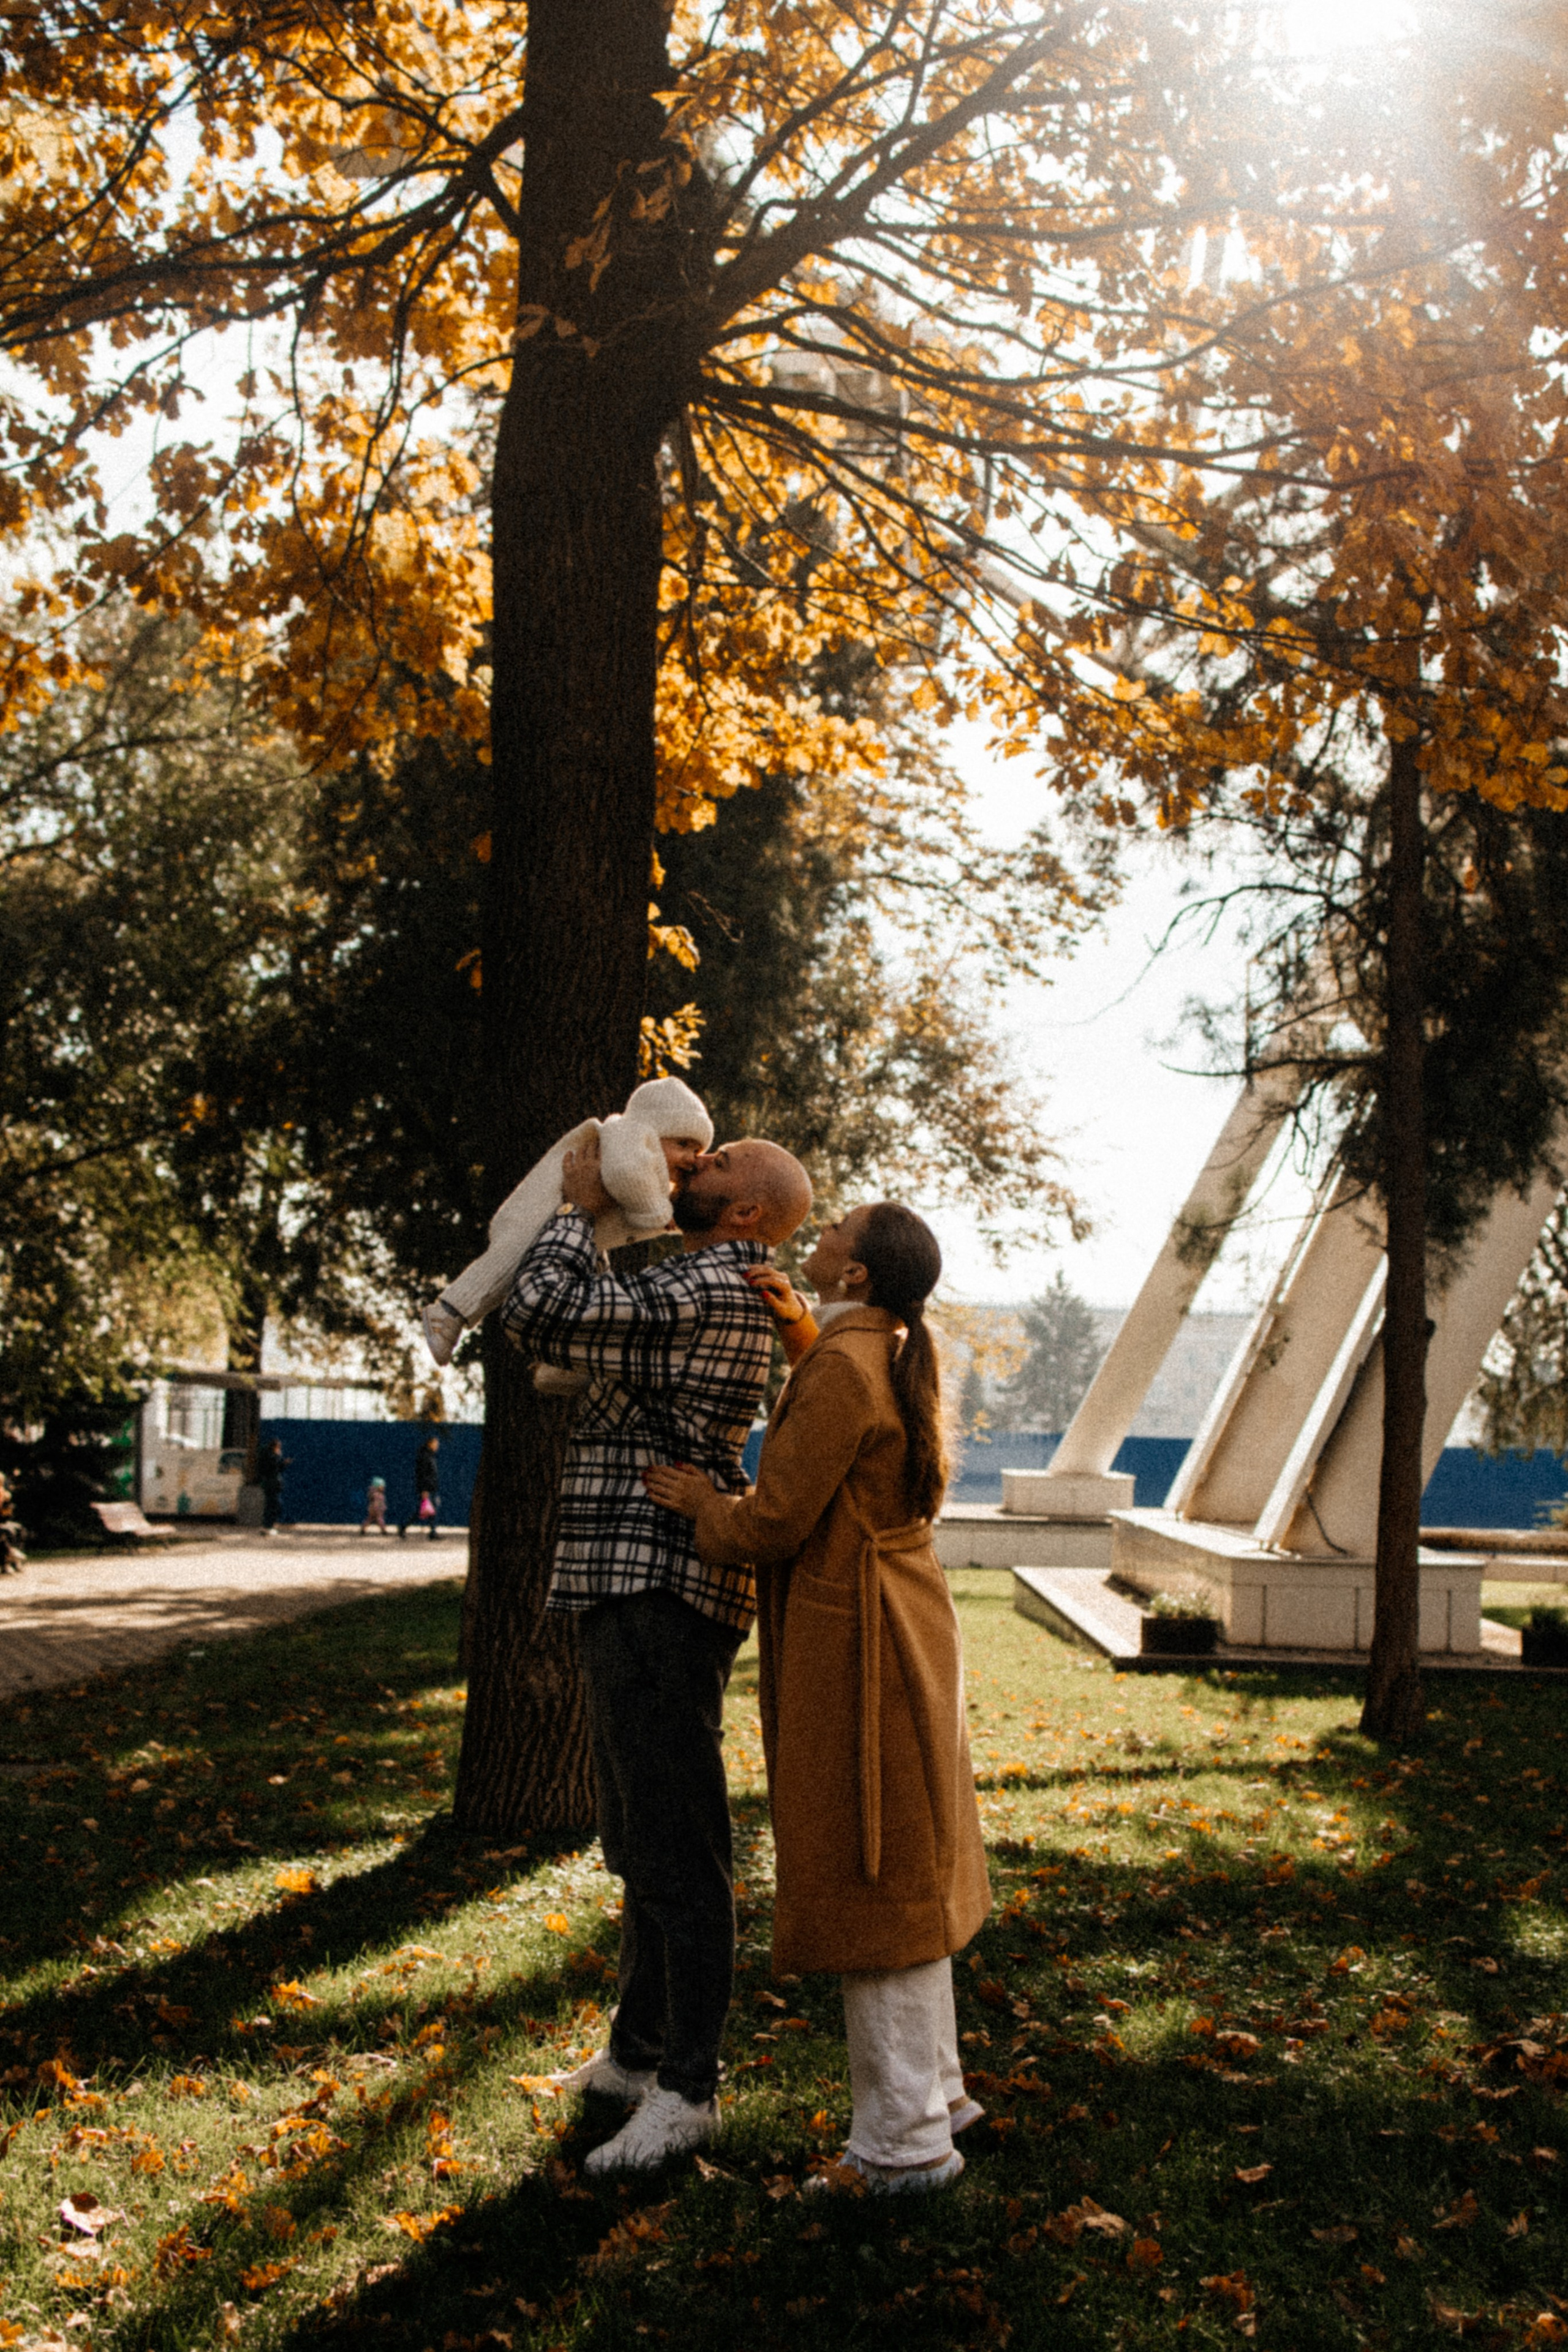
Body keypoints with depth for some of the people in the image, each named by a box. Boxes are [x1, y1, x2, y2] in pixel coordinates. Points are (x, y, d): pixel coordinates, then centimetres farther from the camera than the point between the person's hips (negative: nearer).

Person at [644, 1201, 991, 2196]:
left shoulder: (840, 1373, -21)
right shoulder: (894, 1358, 8)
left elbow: (775, 1523, -21)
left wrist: (706, 1507, 0)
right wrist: (796, 1323, 25)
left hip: (856, 1647, -10)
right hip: (904, 1628, 10)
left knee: (868, 1885, 1)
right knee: (906, 1874, 19)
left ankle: (904, 2142, 11)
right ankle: (935, 2090, 32)